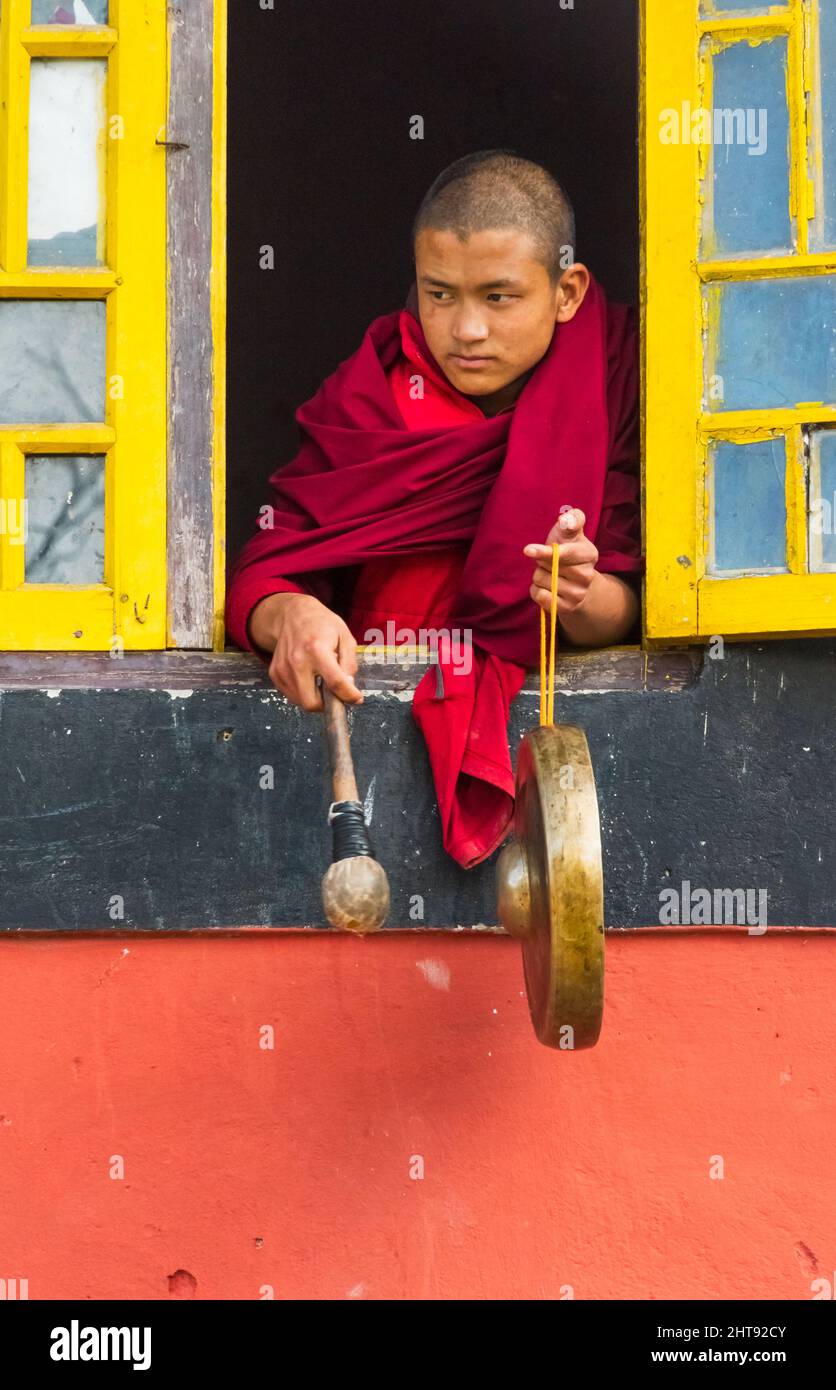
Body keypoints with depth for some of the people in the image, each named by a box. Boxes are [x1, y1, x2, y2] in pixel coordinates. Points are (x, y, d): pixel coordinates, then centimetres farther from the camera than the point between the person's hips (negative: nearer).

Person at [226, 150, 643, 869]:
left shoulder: (617, 386, -1)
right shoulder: (371, 394, 3)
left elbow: (629, 608, -4)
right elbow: (263, 571, -3)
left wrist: (585, 599, -28)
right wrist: (290, 615, -27)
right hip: (377, 695, 3)